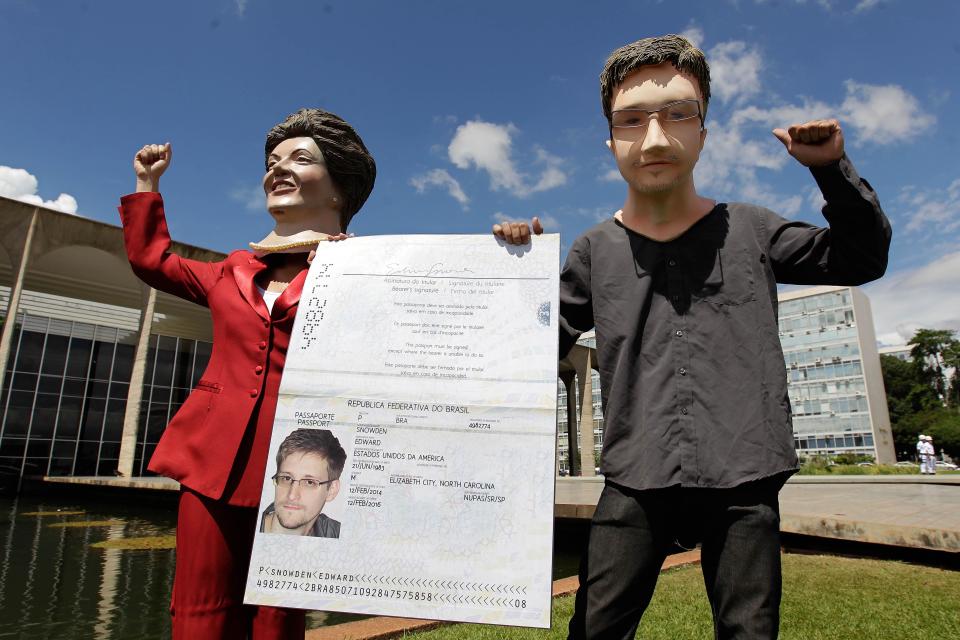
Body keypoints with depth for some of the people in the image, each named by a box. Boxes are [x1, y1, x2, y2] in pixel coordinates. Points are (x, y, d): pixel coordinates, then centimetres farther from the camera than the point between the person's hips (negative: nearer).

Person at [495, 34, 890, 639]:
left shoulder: (748, 229, 4)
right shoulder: (594, 251, 2)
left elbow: (862, 259, 16)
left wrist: (832, 168, 3)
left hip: (745, 481, 1)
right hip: (635, 482, 0)